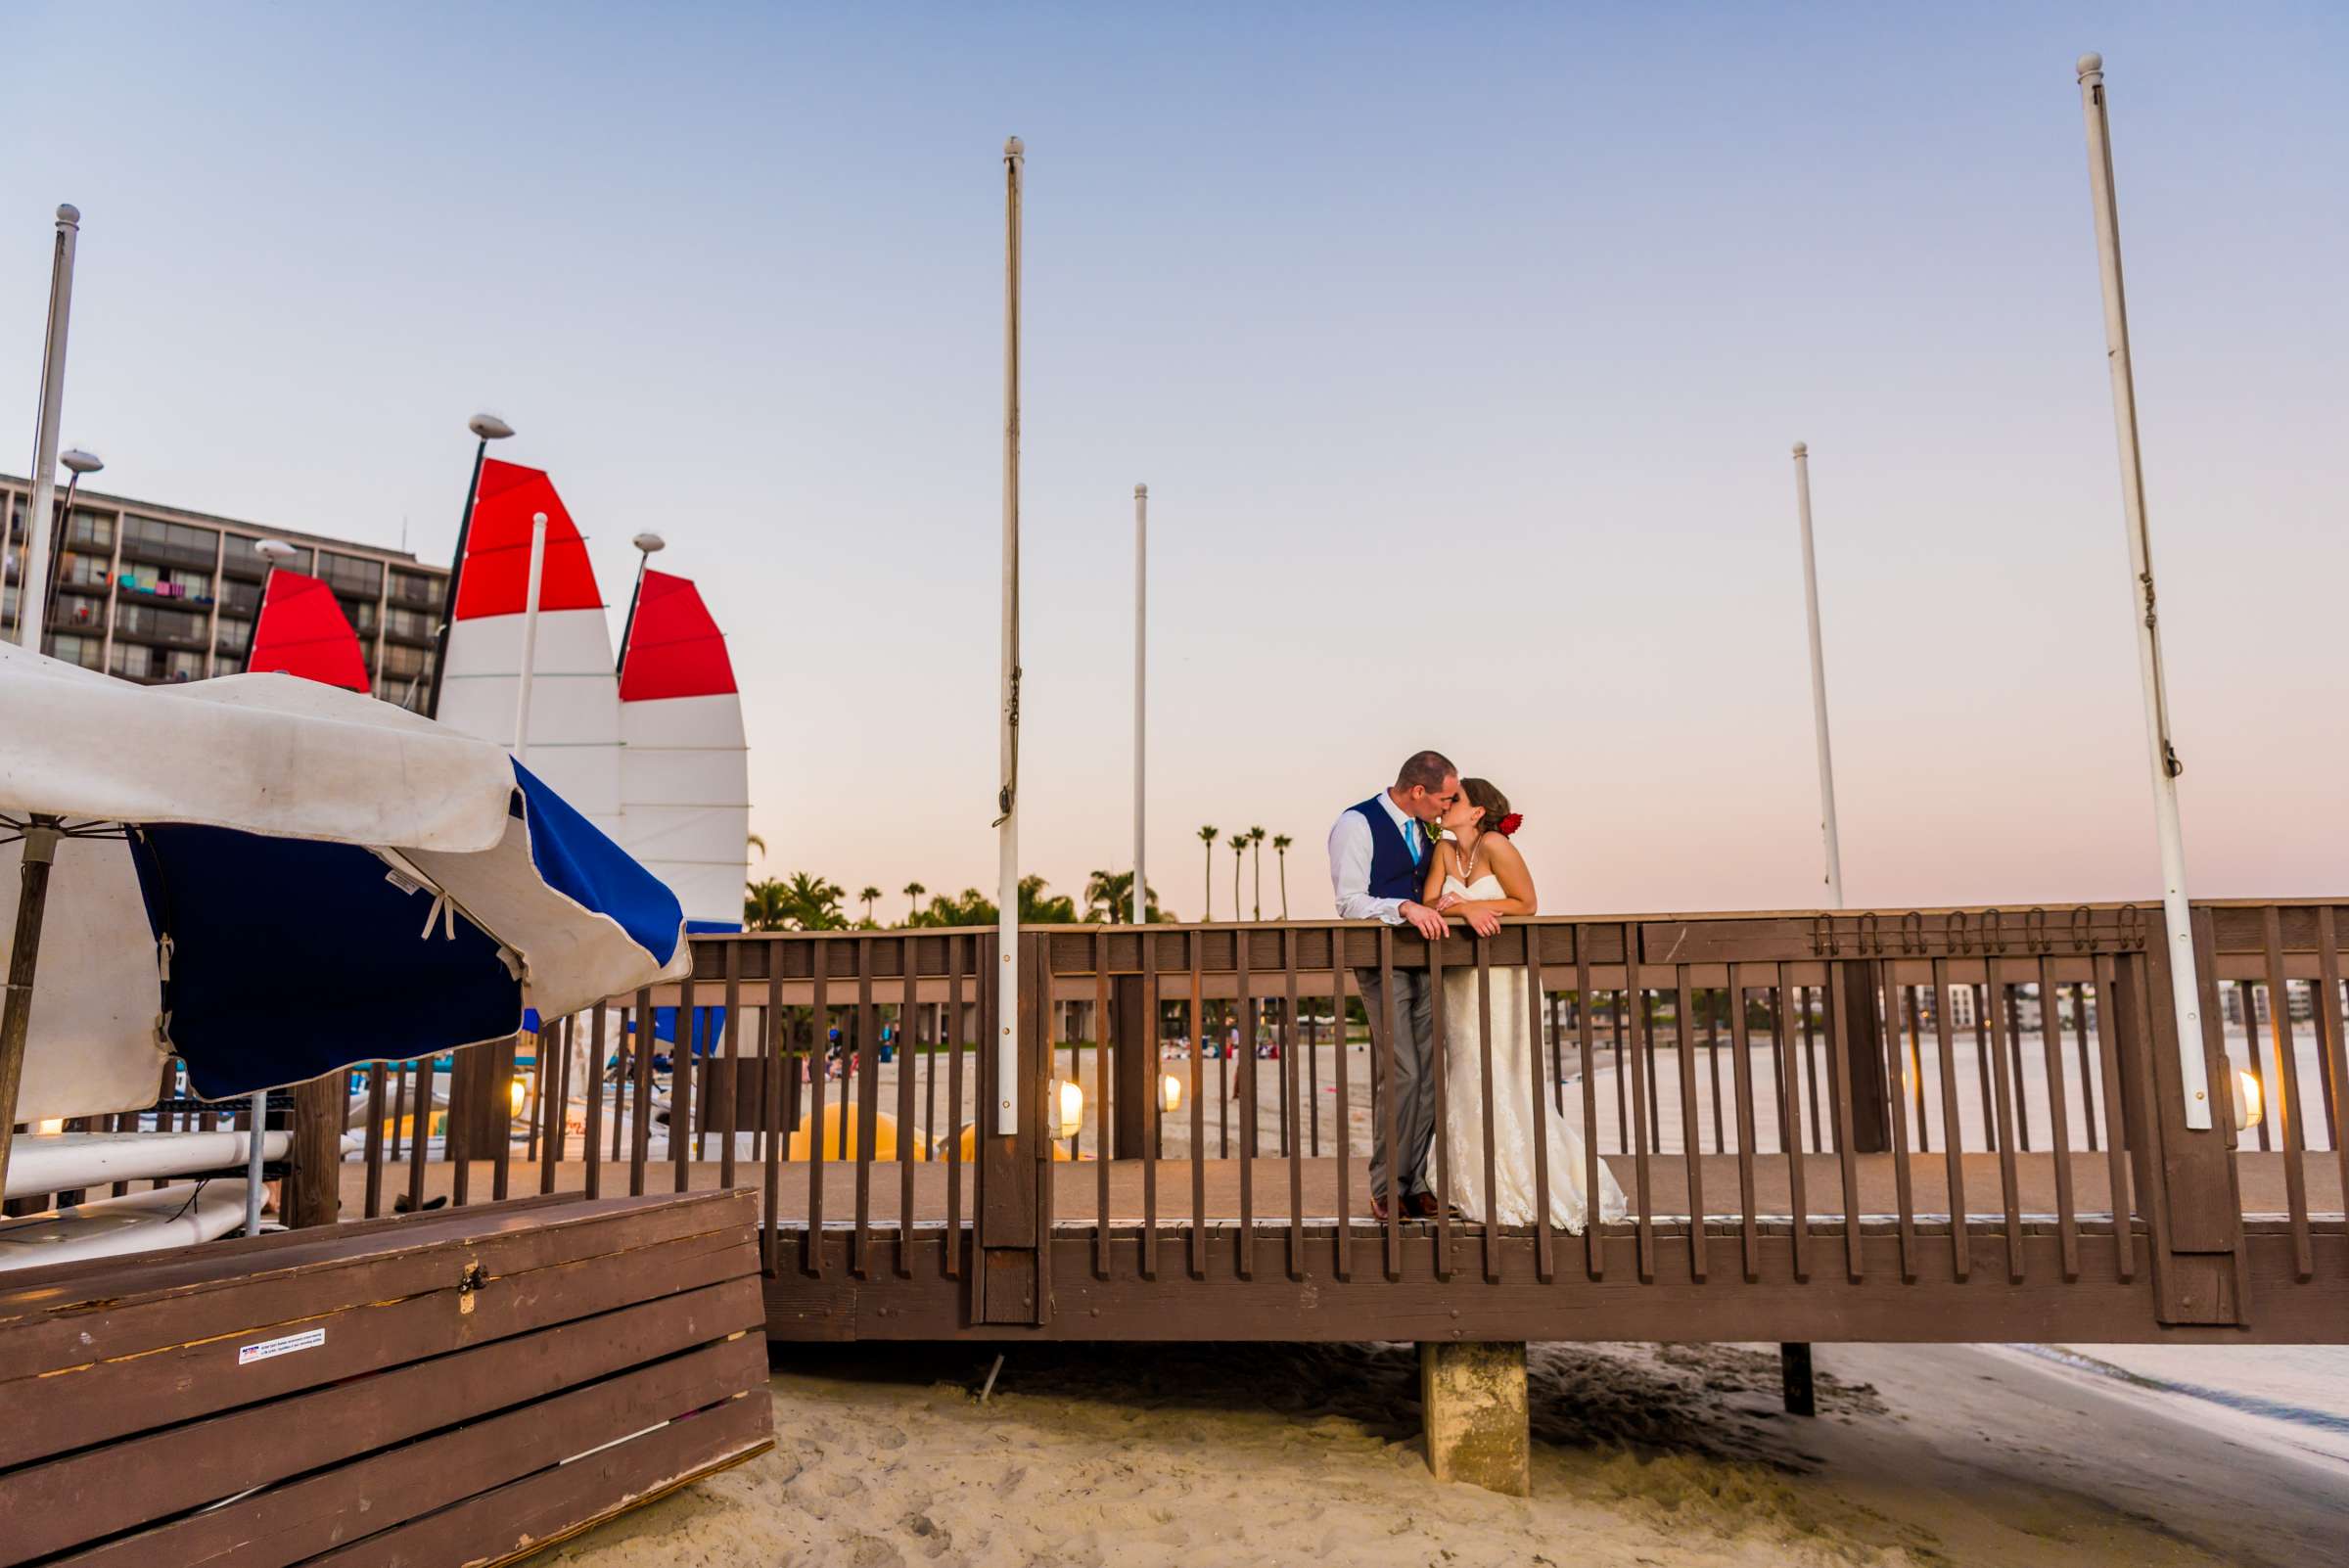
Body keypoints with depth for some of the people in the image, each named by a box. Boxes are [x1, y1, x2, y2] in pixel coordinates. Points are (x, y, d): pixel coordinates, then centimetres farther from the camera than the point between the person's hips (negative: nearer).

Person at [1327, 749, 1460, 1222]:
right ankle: (1387, 1187, 3)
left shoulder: (1423, 829, 15)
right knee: (1402, 1075, -10)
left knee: (1429, 1076, 6)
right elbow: (1350, 903, -14)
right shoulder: (1356, 823, -9)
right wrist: (1405, 908, -27)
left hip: (1425, 961, 7)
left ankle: (1414, 1182, 15)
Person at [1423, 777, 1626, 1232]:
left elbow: (1527, 903, -12)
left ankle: (1523, 1192, 12)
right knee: (1467, 1084, 7)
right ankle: (1484, 1192, 18)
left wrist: (1460, 903, -14)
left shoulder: (1495, 845, -12)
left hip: (1500, 978, -6)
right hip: (1458, 980, 6)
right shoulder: (1444, 850, 6)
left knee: (1499, 1083, -4)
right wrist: (1466, 909, -21)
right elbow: (1429, 903, -2)